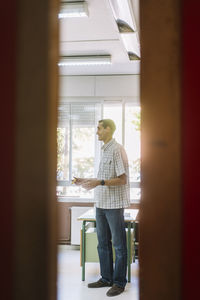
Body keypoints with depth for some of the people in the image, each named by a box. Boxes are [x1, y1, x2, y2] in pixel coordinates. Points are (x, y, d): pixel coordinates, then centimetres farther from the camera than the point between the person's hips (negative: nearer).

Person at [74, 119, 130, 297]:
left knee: (119, 244, 2)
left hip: (114, 204, -9)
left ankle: (119, 283, 11)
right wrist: (86, 181, 15)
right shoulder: (105, 150, 15)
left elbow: (122, 179, -16)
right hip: (101, 203, 9)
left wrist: (99, 182, -23)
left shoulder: (117, 149, -11)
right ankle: (106, 278, 25)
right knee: (103, 243, 14)